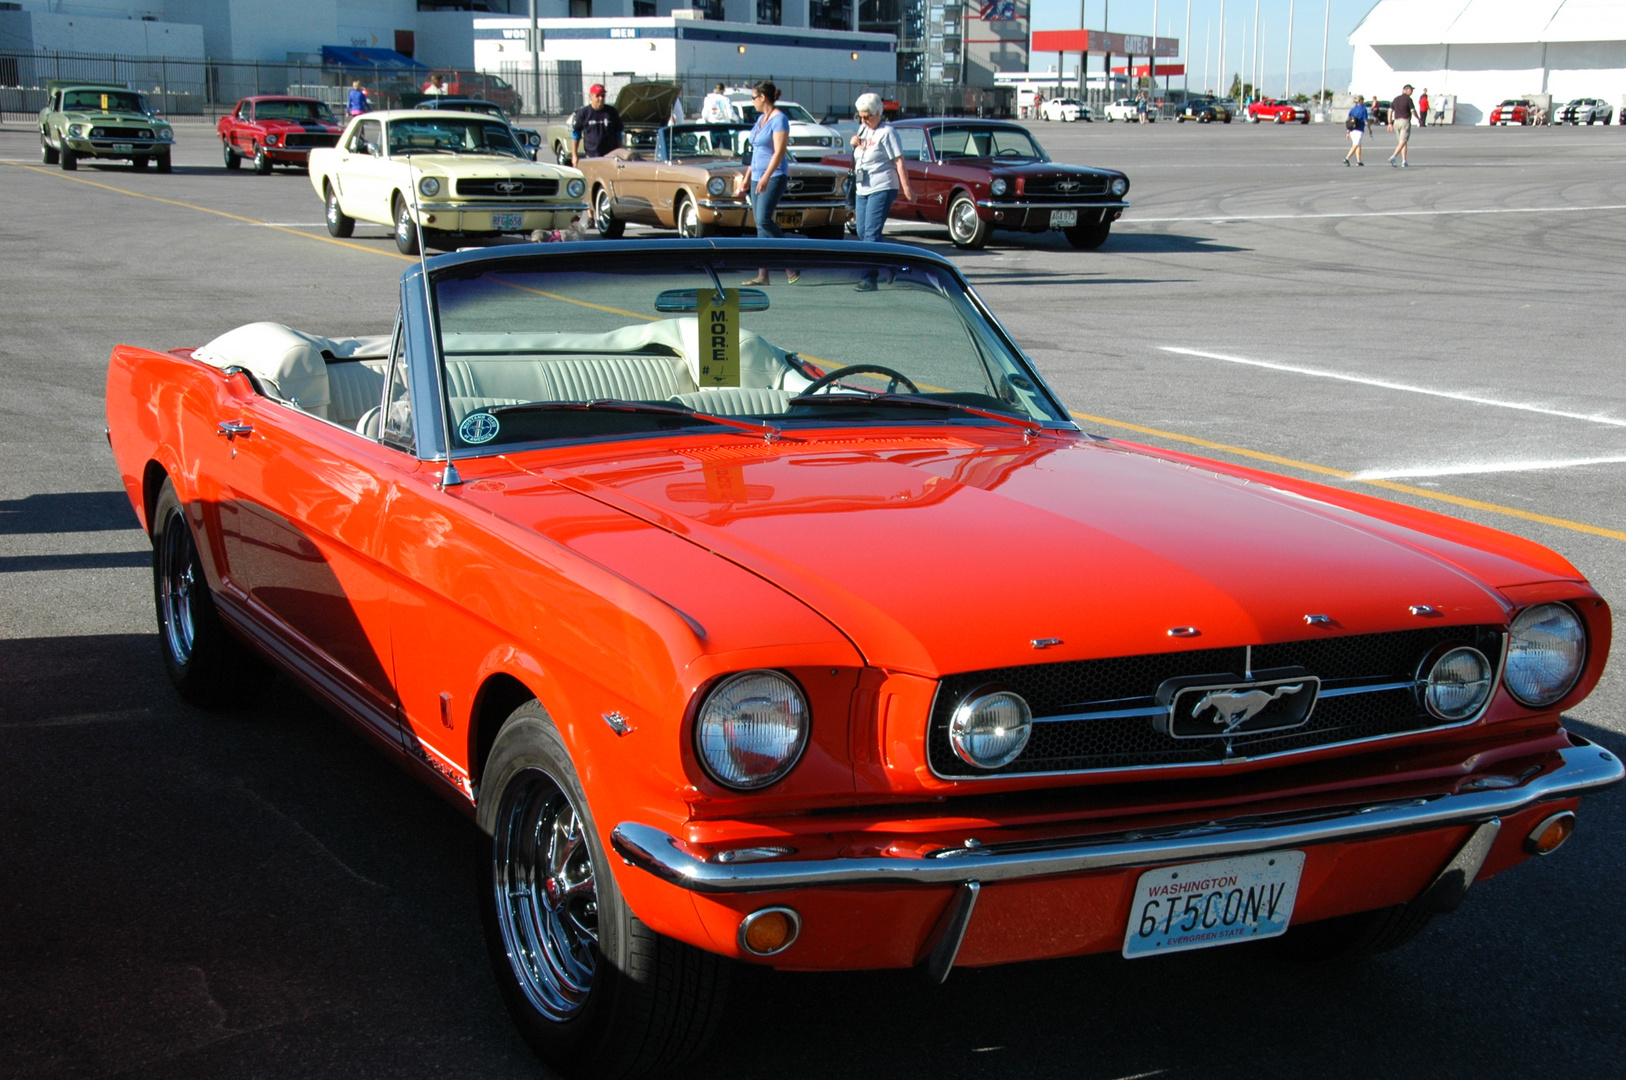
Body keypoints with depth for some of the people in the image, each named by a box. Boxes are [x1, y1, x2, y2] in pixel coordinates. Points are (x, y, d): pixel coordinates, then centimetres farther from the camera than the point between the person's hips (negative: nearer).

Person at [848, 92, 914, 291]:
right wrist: (855, 144, 4)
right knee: (862, 232, 11)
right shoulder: (863, 129, 14)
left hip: (882, 188, -9)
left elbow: (899, 161, -13)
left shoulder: (886, 132, -9)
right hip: (863, 189, 9)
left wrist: (906, 188, -18)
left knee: (871, 232, -14)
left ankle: (870, 278, -14)